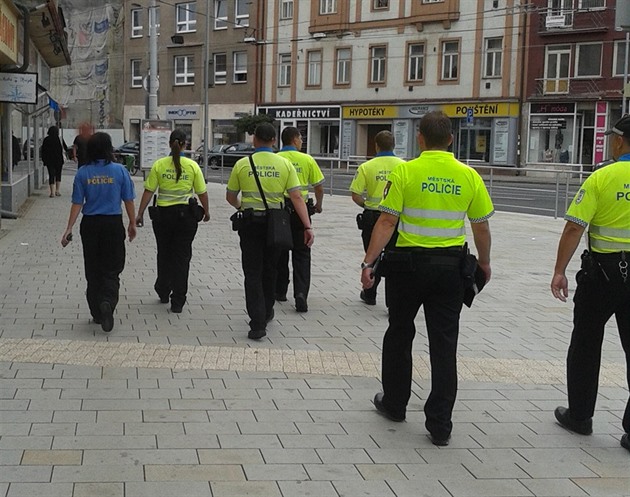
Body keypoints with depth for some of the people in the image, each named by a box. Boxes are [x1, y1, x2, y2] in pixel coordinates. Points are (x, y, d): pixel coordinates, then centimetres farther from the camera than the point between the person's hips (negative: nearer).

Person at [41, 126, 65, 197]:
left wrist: (44, 160, 15)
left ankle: (52, 192, -1)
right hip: (57, 160, -3)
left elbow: (43, 151, 7)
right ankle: (57, 191, 16)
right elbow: (60, 150, -15)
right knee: (58, 175, 13)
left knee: (51, 175, 5)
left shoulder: (46, 140, 2)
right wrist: (61, 160, -10)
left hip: (49, 161, 3)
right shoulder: (57, 139, -12)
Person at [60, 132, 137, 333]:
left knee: (93, 270, 13)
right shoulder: (120, 171, -6)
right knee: (112, 269, 5)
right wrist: (132, 224, 10)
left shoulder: (83, 173, -3)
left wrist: (69, 228, 0)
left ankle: (97, 313, 18)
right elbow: (128, 200, -2)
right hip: (113, 224, -1)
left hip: (90, 225, 2)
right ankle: (107, 302, -22)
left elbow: (77, 203, -5)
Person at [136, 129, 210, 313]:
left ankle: (163, 292, 34)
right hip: (186, 214, -1)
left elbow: (148, 192, -5)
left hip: (163, 214, 1)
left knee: (164, 254, 19)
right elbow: (202, 193, 0)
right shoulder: (193, 166, -5)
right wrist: (206, 211, 16)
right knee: (182, 257, 5)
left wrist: (140, 214, 0)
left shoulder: (159, 165, -5)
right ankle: (177, 301, 3)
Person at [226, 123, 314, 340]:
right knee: (269, 269, 20)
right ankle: (266, 312, 36)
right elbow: (297, 197, -8)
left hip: (250, 222, -2)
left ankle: (257, 323, -9)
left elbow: (230, 197, 6)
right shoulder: (285, 164, -2)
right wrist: (308, 227, -8)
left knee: (252, 273, 1)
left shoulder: (242, 164, -3)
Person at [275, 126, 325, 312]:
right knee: (301, 255, 5)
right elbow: (319, 187, 3)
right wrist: (318, 205, 22)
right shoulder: (307, 159, -2)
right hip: (300, 211, -1)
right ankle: (301, 293, -11)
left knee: (280, 253, 16)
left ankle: (280, 291, 25)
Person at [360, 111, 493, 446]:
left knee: (399, 334, 17)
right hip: (450, 266, 2)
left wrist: (368, 262, -9)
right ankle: (439, 425, 5)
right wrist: (484, 262, 21)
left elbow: (387, 222, -12)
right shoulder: (469, 176, -1)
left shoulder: (405, 172, -8)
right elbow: (481, 227, 5)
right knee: (444, 343, 5)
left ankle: (394, 404, 31)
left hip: (408, 263, -1)